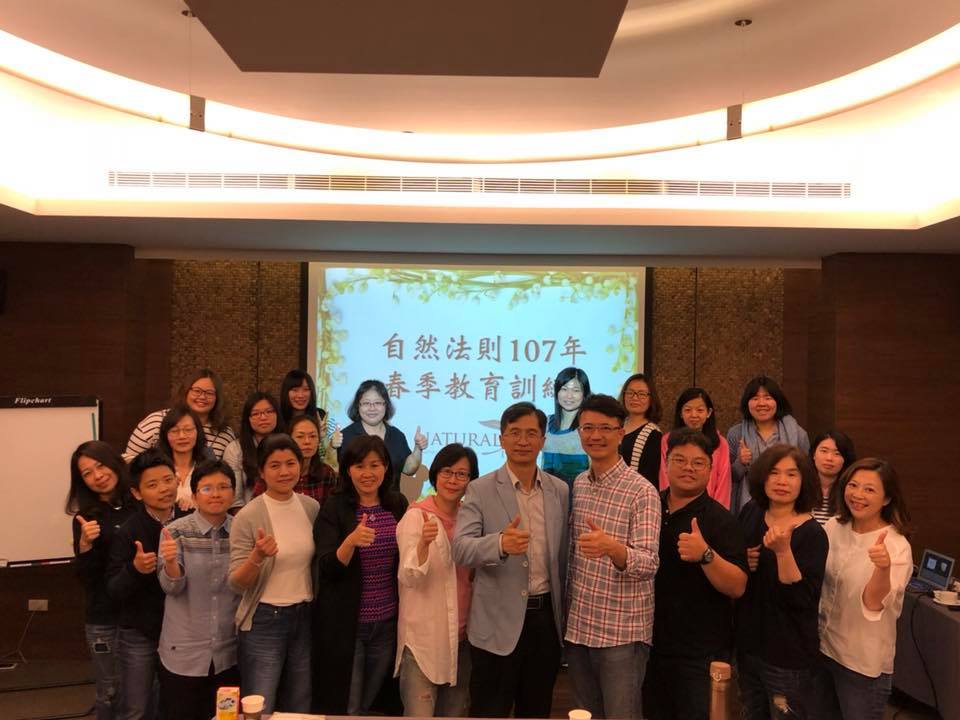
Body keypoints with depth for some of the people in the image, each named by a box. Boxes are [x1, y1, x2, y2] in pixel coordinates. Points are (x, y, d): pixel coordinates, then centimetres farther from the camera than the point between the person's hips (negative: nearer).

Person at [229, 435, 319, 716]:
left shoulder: (312, 508, -1)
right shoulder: (248, 517, -14)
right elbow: (236, 584, -15)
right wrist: (257, 557, -31)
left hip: (306, 617, 5)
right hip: (265, 620, -4)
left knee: (300, 708, 19)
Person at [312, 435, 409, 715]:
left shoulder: (398, 504, 1)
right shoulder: (334, 508, -11)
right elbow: (327, 569, -18)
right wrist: (351, 540, -34)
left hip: (388, 623, 4)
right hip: (344, 624, -4)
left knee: (370, 704, 20)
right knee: (344, 707, 9)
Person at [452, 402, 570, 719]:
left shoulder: (561, 490, 4)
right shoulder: (480, 490, -8)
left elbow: (562, 554, 10)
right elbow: (460, 549, -18)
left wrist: (563, 613, 13)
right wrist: (500, 543, -37)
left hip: (546, 617, 4)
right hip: (498, 623, -3)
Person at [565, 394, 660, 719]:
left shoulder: (642, 492, -15)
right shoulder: (577, 485, 4)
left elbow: (648, 564, -22)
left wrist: (611, 547, -41)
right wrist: (566, 612, 12)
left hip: (622, 632, -6)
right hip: (577, 626, 6)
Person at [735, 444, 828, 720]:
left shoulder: (812, 533, -17)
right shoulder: (750, 513, -1)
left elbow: (803, 599, -25)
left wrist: (783, 551, -35)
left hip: (788, 656, -5)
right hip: (747, 644, 6)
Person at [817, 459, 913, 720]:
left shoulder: (897, 546, -18)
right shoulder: (833, 527, -5)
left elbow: (873, 603, -29)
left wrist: (883, 567, -49)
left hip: (864, 663, -5)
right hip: (821, 647, 5)